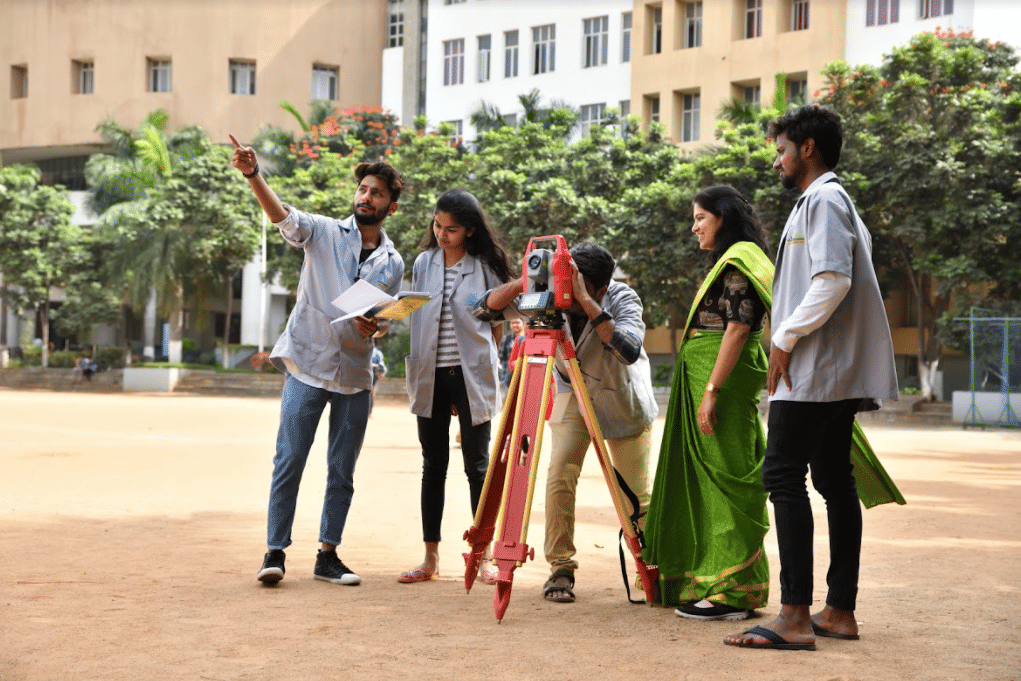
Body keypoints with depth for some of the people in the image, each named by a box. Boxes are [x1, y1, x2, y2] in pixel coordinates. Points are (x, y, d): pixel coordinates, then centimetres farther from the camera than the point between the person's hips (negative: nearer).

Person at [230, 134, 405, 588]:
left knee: (342, 472, 7)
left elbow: (386, 321, 14)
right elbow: (282, 215, -16)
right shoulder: (324, 232, 1)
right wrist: (253, 175, -34)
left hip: (355, 374, 3)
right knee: (289, 462, -6)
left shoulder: (393, 263, 10)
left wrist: (373, 326, -11)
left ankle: (328, 555, 16)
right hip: (307, 365, -3)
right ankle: (275, 552, 1)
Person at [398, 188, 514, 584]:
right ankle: (431, 559, 10)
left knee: (477, 466, 0)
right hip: (430, 375, 3)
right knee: (433, 466, 6)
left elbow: (497, 322, 4)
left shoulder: (485, 267, -1)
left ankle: (483, 557, 6)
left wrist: (484, 365, -1)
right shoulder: (423, 263, 9)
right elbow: (412, 315, 16)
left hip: (470, 375, -3)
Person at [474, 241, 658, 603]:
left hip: (623, 400, -2)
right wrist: (524, 281, -39)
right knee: (560, 475, -16)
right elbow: (486, 308, -22)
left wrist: (585, 301, -51)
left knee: (636, 493, -1)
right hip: (573, 393, 2)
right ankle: (561, 569, -4)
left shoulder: (623, 299, -29)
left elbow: (629, 350, -48)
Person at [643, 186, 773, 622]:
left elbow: (738, 327, -19)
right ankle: (707, 583, 15)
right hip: (700, 376, 10)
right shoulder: (724, 262, 21)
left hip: (723, 375, -10)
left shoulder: (739, 261, -10)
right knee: (706, 474, 10)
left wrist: (711, 391, -23)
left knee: (722, 475, -9)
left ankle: (730, 591, -7)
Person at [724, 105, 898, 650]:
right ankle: (840, 611, 13)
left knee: (783, 477, -12)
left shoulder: (823, 200, -10)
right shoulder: (835, 202, 22)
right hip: (837, 375, 11)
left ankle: (794, 618, -15)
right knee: (833, 480, 9)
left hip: (810, 370, -11)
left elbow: (833, 280, -23)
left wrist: (785, 339, -17)